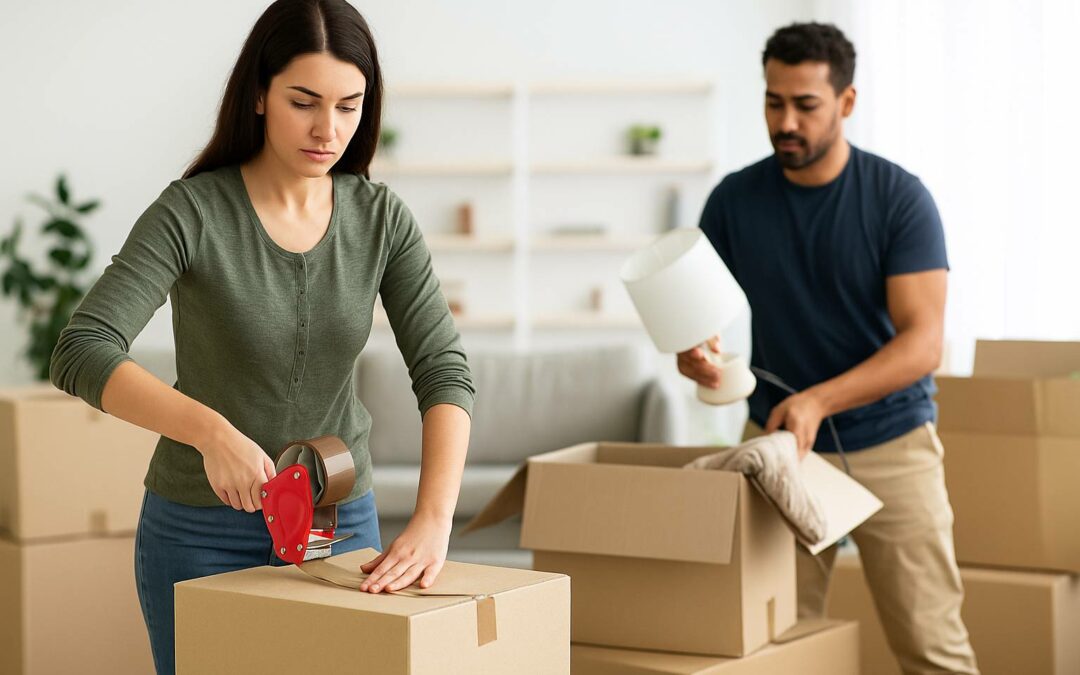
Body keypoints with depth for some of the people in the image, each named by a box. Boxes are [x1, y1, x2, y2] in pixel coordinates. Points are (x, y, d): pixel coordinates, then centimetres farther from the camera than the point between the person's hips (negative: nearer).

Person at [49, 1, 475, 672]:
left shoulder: (382, 219, -6)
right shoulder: (193, 213, -16)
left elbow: (444, 371, -13)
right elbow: (81, 354, -24)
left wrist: (433, 518, -28)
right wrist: (212, 431, -38)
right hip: (203, 531, -3)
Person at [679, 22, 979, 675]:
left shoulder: (900, 198, -9)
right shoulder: (733, 200, -1)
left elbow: (924, 342, -16)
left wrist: (818, 400, -29)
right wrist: (695, 356, -22)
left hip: (891, 445, -2)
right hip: (775, 446, 2)